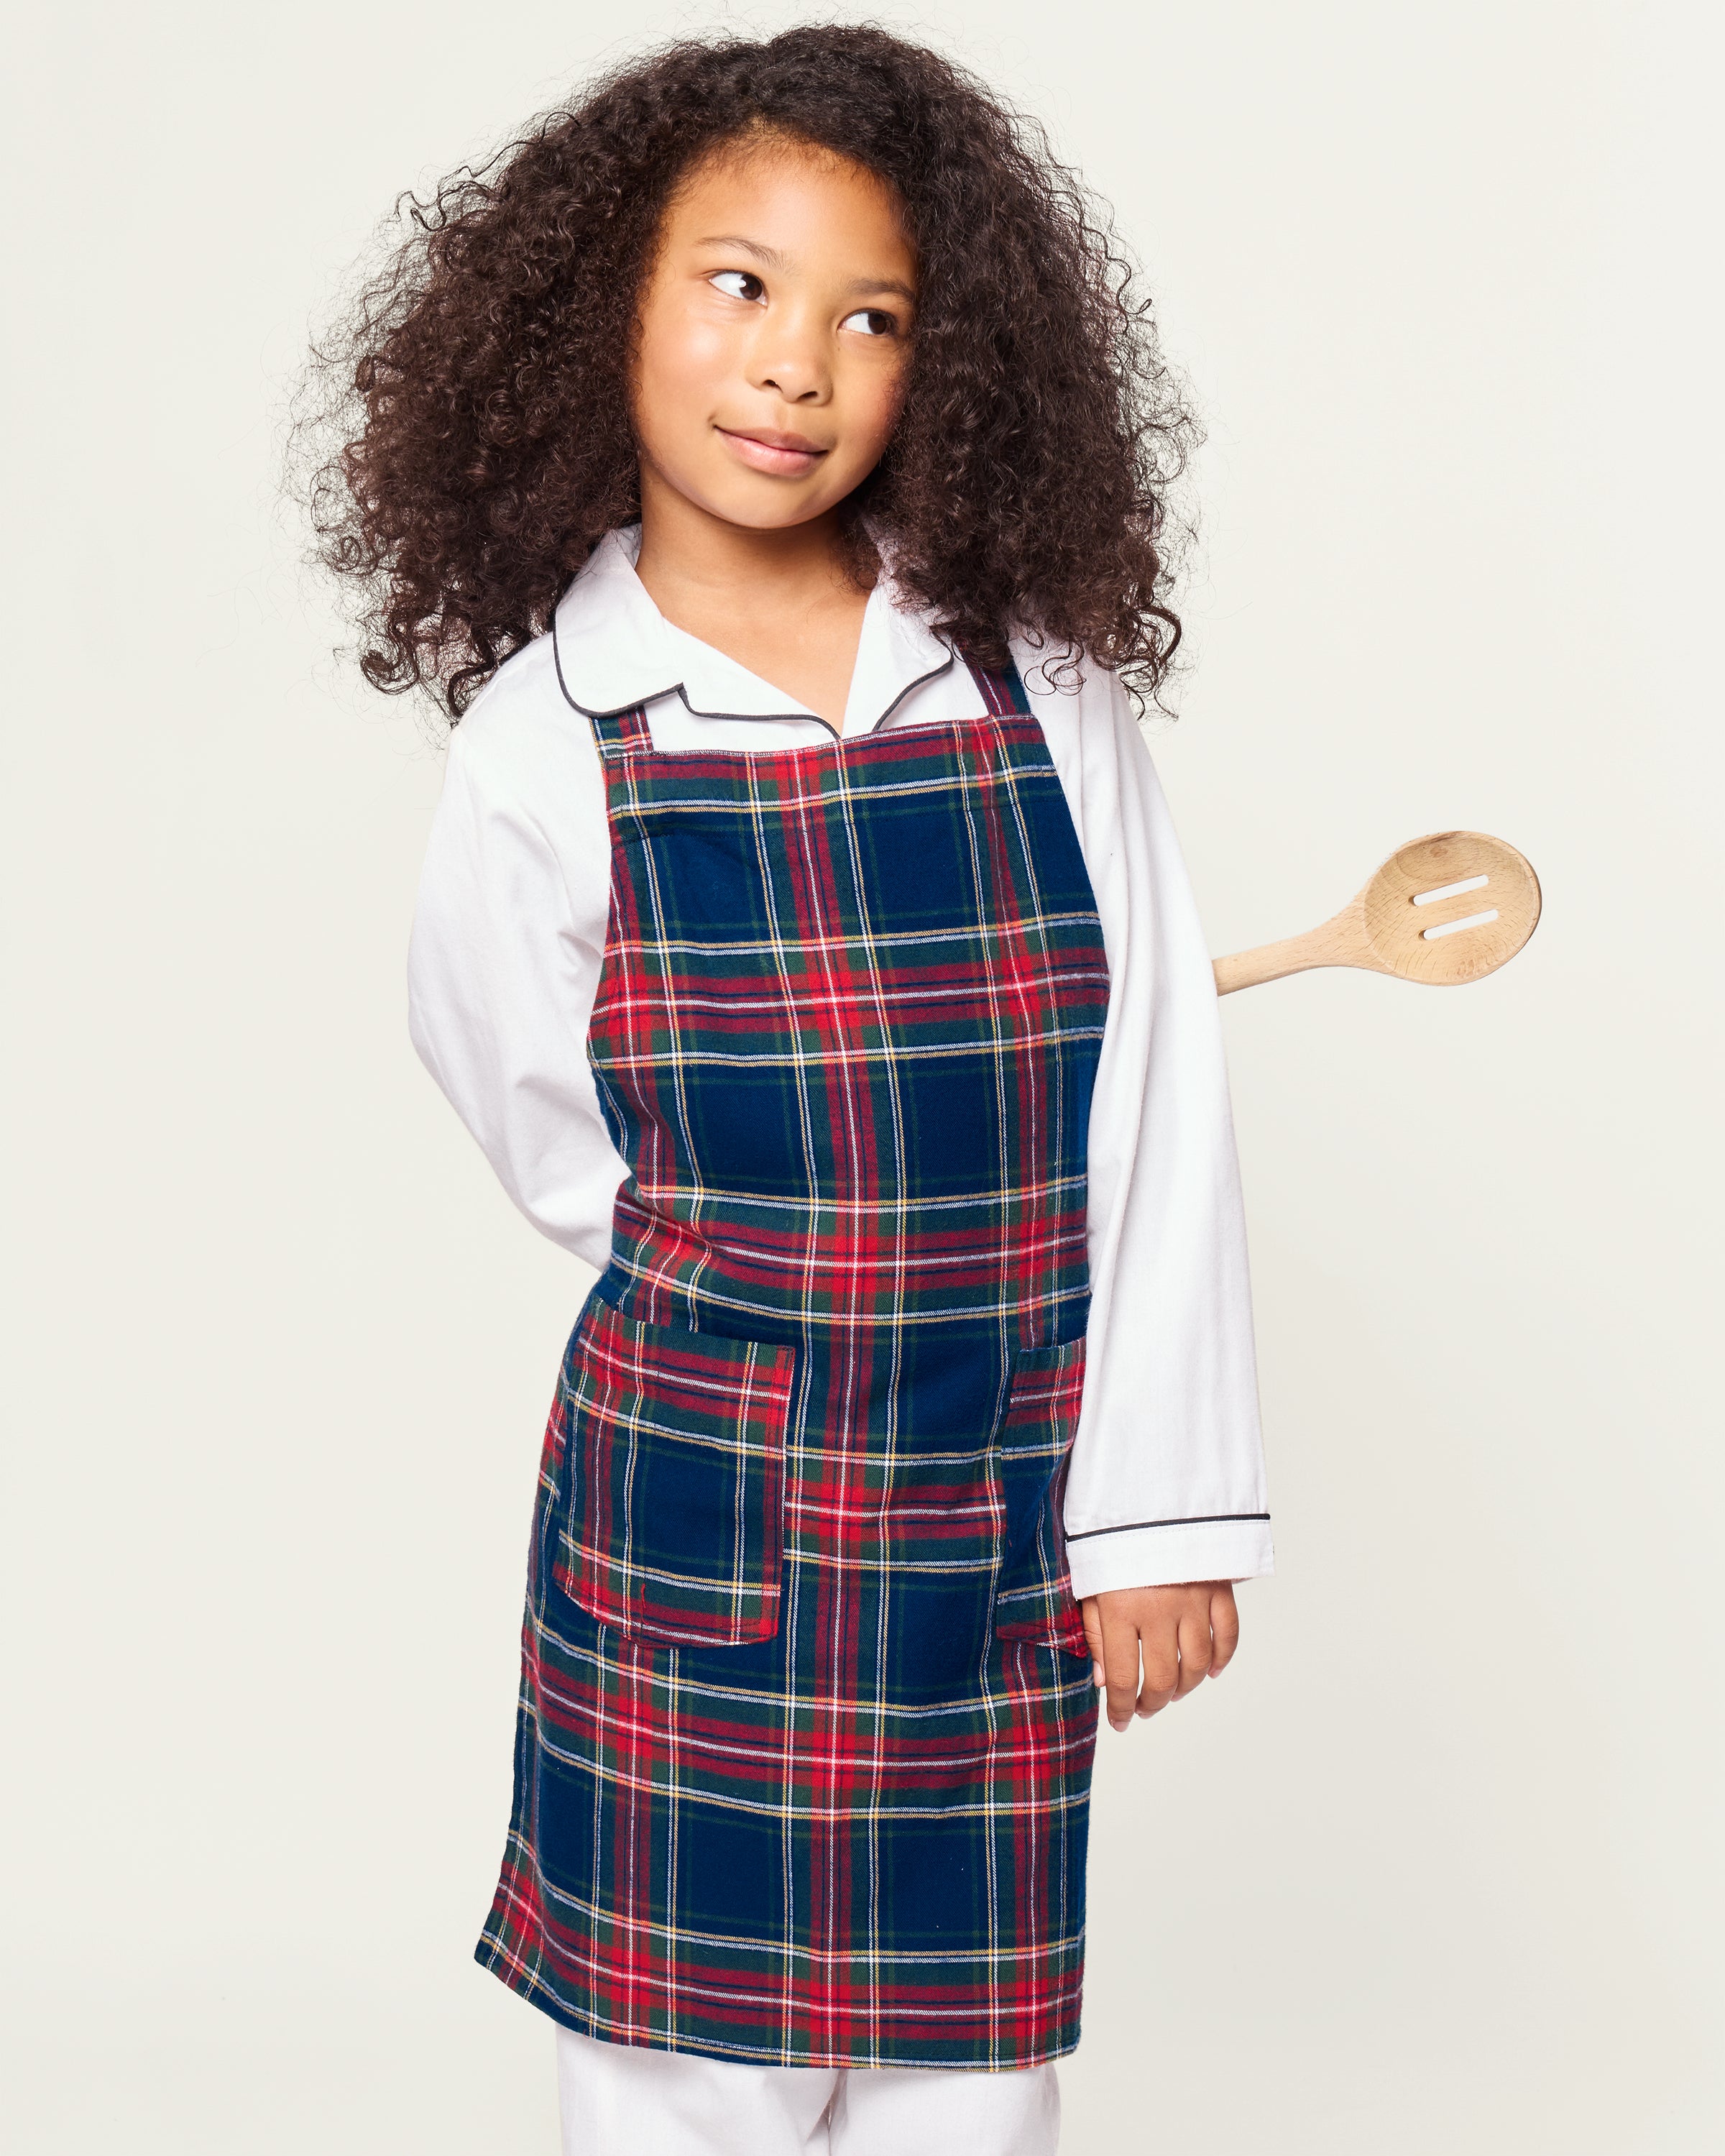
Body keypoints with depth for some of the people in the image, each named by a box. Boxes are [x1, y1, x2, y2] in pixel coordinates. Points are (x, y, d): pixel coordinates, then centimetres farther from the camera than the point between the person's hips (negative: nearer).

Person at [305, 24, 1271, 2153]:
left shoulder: (1041, 691, -4)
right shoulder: (547, 748, -7)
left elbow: (1153, 1112, -3)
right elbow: (565, 1155, 4)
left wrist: (1159, 1499, -3)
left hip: (1000, 1513, 1)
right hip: (696, 1502, -1)